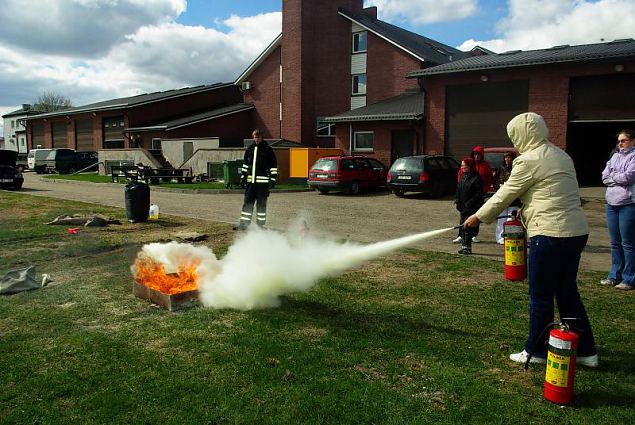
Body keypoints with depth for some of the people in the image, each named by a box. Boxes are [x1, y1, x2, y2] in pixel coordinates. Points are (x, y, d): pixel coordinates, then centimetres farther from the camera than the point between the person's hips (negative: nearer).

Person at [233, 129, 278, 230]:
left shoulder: (267, 150, 0)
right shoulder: (250, 149, 13)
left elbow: (273, 166, -1)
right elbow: (245, 164, 21)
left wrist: (272, 179, -7)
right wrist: (243, 177, 15)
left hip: (263, 181, -5)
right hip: (250, 181, 5)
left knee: (261, 204, 2)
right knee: (248, 202, 7)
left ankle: (260, 224, 11)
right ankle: (244, 223, 13)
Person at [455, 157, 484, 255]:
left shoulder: (476, 178, -10)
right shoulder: (463, 176, 12)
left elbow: (479, 194, -12)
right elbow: (458, 189, 18)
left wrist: (469, 203, -15)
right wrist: (457, 201, 6)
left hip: (472, 207, -7)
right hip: (463, 206, 7)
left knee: (468, 227, -8)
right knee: (463, 226, 9)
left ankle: (467, 247, -3)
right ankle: (464, 245, 16)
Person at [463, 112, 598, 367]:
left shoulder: (530, 160, -11)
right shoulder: (560, 155, 15)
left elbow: (505, 195, -5)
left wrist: (478, 217, 7)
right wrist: (526, 209, 17)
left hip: (551, 234, -9)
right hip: (577, 231, 9)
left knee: (541, 296, 4)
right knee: (567, 293, 18)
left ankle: (537, 351, 17)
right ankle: (586, 351, 25)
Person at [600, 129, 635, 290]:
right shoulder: (615, 156, 15)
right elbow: (604, 176, 7)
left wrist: (612, 176, 0)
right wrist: (619, 178, -7)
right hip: (612, 204, 6)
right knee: (615, 243, 12)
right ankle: (615, 276, 21)